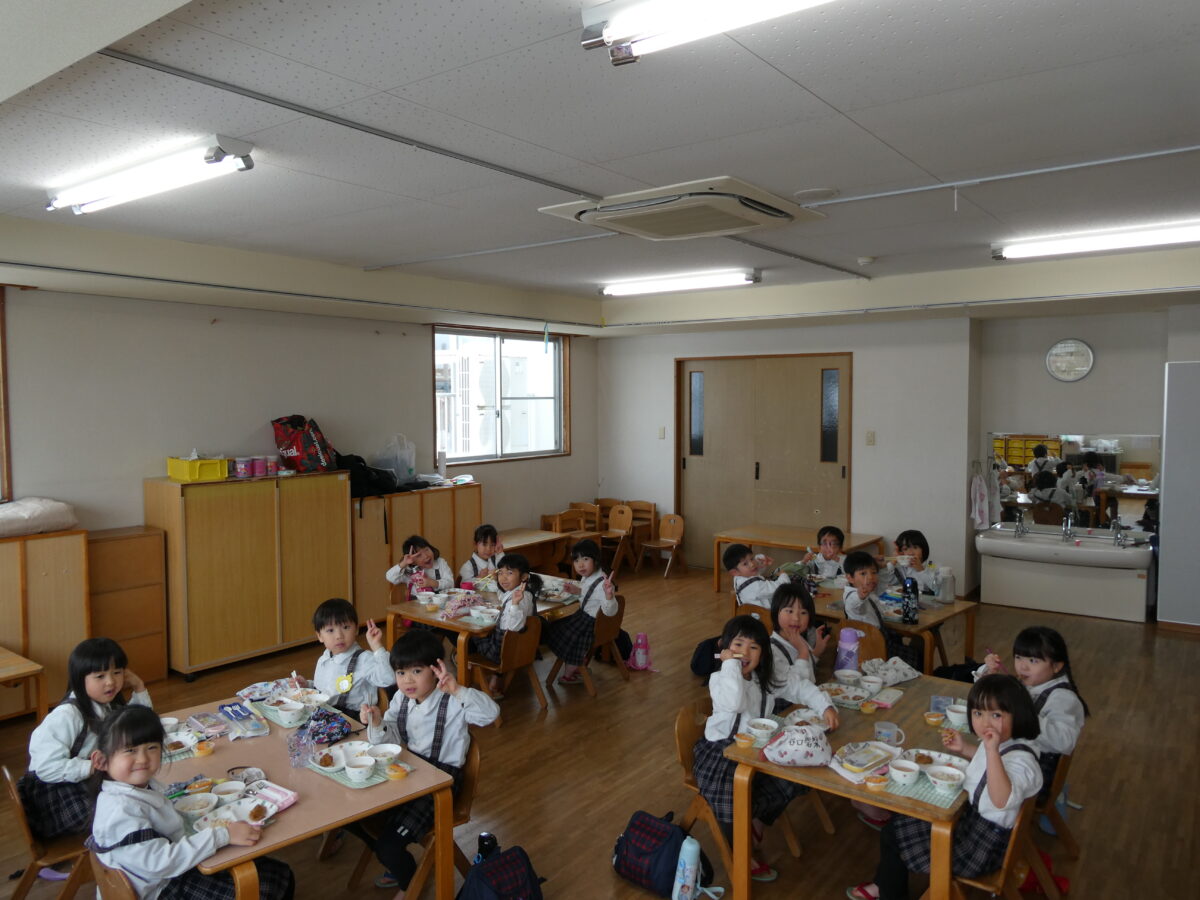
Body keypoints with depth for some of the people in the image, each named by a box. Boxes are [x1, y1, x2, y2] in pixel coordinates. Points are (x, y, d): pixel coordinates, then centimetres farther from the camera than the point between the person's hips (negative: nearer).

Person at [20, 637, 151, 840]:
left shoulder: (108, 703, -1)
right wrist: (93, 767, -30)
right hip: (55, 789, -8)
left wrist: (139, 688, -3)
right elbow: (47, 768, -27)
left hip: (92, 779, 8)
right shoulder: (67, 716, -25)